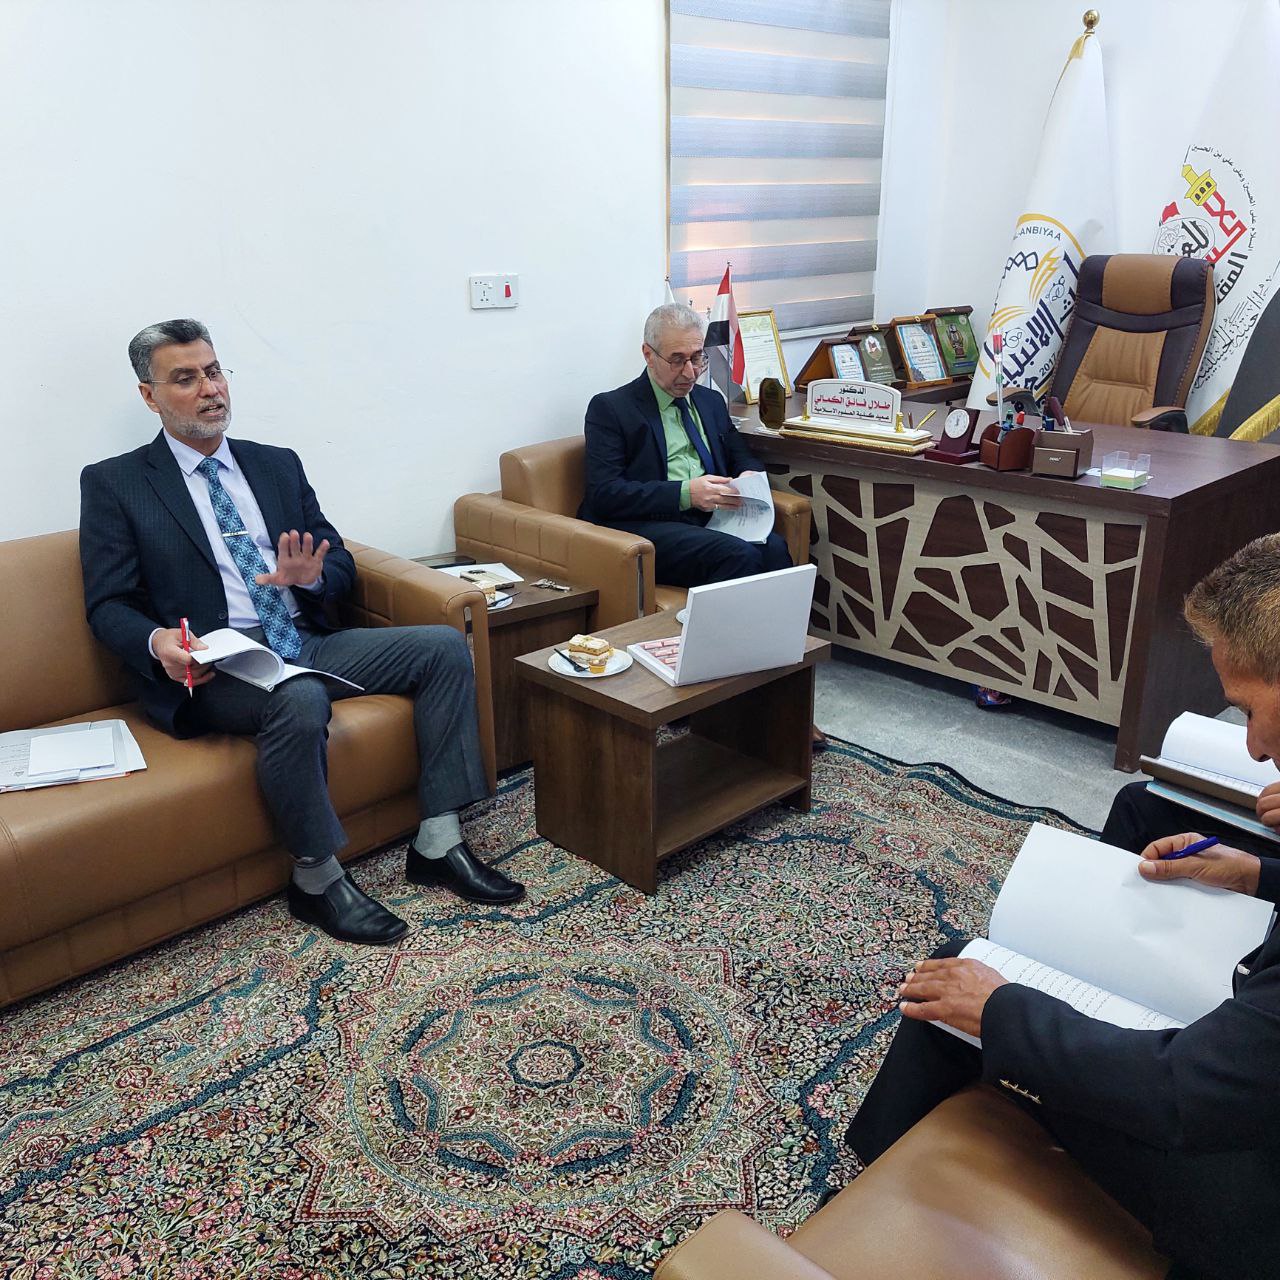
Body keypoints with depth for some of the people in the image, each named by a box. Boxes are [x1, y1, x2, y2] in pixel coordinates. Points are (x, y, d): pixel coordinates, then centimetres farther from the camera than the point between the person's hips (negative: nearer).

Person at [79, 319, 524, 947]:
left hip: (307, 642, 6)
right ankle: (317, 878, -15)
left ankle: (438, 844, -10)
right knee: (300, 700, -37)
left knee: (444, 647, -12)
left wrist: (312, 576, -9)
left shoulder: (278, 465, 18)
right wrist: (157, 642, -23)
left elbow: (341, 563, 16)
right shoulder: (113, 483, 5)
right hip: (214, 667, -5)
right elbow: (108, 606, 0)